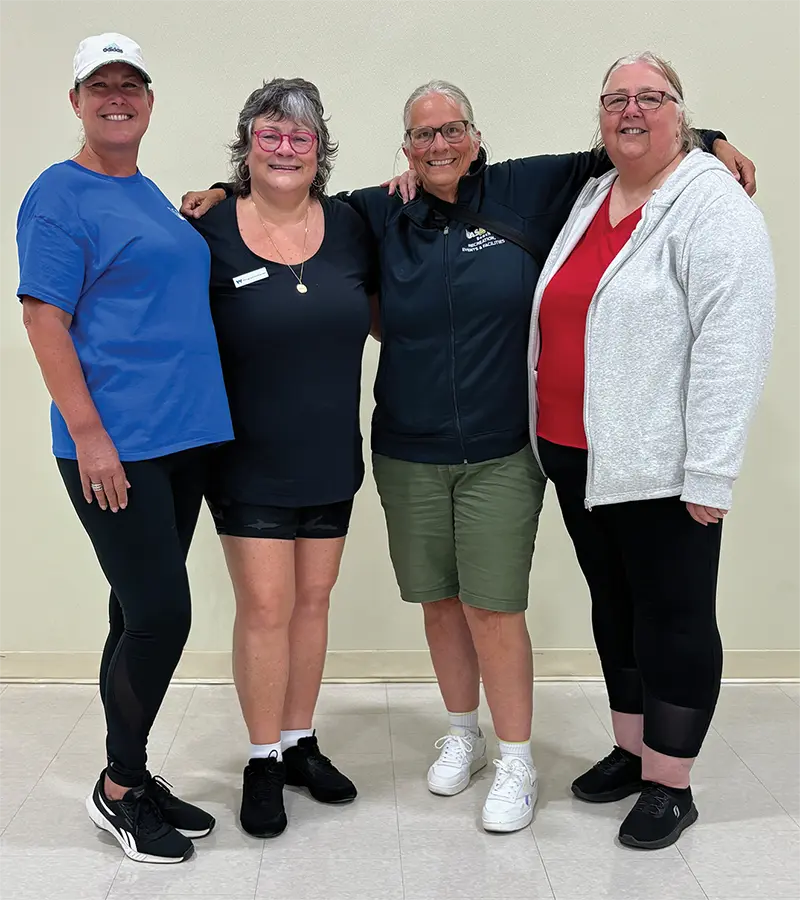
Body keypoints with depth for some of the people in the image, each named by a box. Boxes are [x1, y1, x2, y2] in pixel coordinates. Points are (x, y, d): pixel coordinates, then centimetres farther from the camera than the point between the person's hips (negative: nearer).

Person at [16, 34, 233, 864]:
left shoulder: (150, 194, 18)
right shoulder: (59, 195, -5)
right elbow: (43, 319, -12)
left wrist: (202, 218, 14)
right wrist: (89, 434, -18)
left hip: (182, 437, 8)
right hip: (114, 445, -8)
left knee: (142, 615, 13)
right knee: (160, 615, -7)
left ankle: (131, 777, 26)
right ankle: (118, 788, 13)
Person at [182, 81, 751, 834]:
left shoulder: (522, 193, -1)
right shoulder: (383, 215, 4)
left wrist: (707, 141, 2)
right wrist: (227, 198, 2)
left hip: (501, 454, -2)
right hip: (408, 457, 3)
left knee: (493, 610, -3)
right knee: (438, 602, 13)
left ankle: (515, 763, 16)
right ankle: (462, 736, 35)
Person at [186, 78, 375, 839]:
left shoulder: (348, 226, 4)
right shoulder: (212, 233, -8)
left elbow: (374, 313, 16)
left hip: (330, 458, 4)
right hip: (249, 462, -4)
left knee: (313, 600, 12)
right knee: (265, 606, -3)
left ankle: (300, 742, 28)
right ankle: (263, 761, 16)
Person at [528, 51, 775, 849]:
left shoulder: (713, 206, -10)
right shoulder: (588, 197, 13)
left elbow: (732, 344, -17)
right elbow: (558, 316, 22)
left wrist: (710, 474, -20)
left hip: (657, 467, -7)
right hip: (575, 456, 7)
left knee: (672, 619, 4)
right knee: (613, 609, 17)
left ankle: (670, 786, 18)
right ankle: (630, 752, 33)